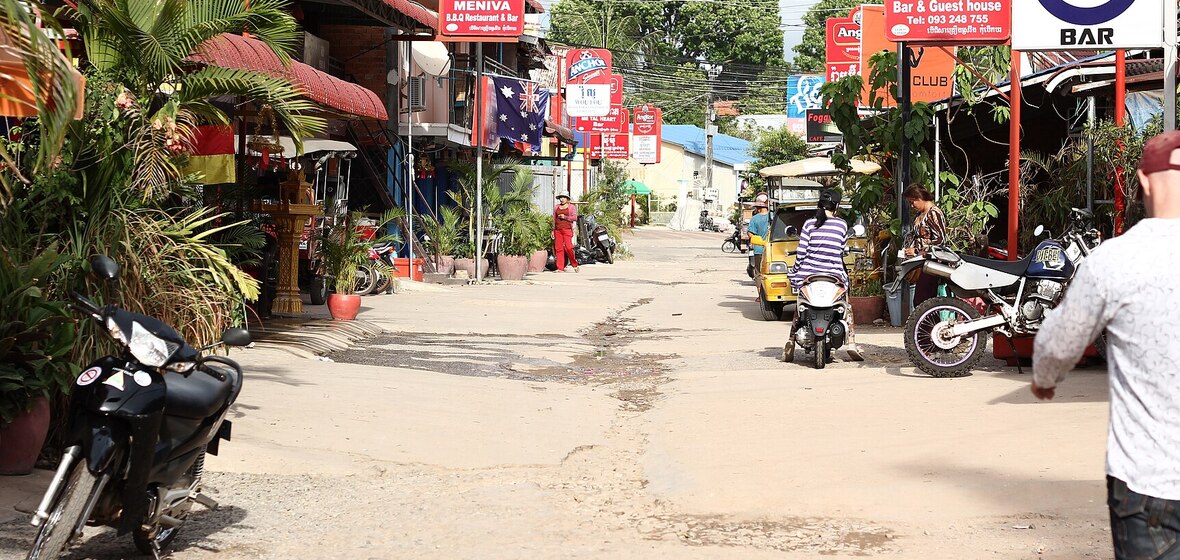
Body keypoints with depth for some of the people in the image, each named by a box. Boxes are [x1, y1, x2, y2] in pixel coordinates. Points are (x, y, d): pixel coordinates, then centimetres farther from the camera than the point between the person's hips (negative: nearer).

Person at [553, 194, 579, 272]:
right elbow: (554, 219, 20)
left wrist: (565, 217, -10)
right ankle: (560, 268, 0)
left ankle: (575, 265, 4)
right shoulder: (556, 207, 19)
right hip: (558, 230, 4)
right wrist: (553, 230, 15)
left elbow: (574, 218, 0)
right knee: (558, 248, -2)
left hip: (567, 229, -4)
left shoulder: (571, 207, 9)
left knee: (568, 247, -15)